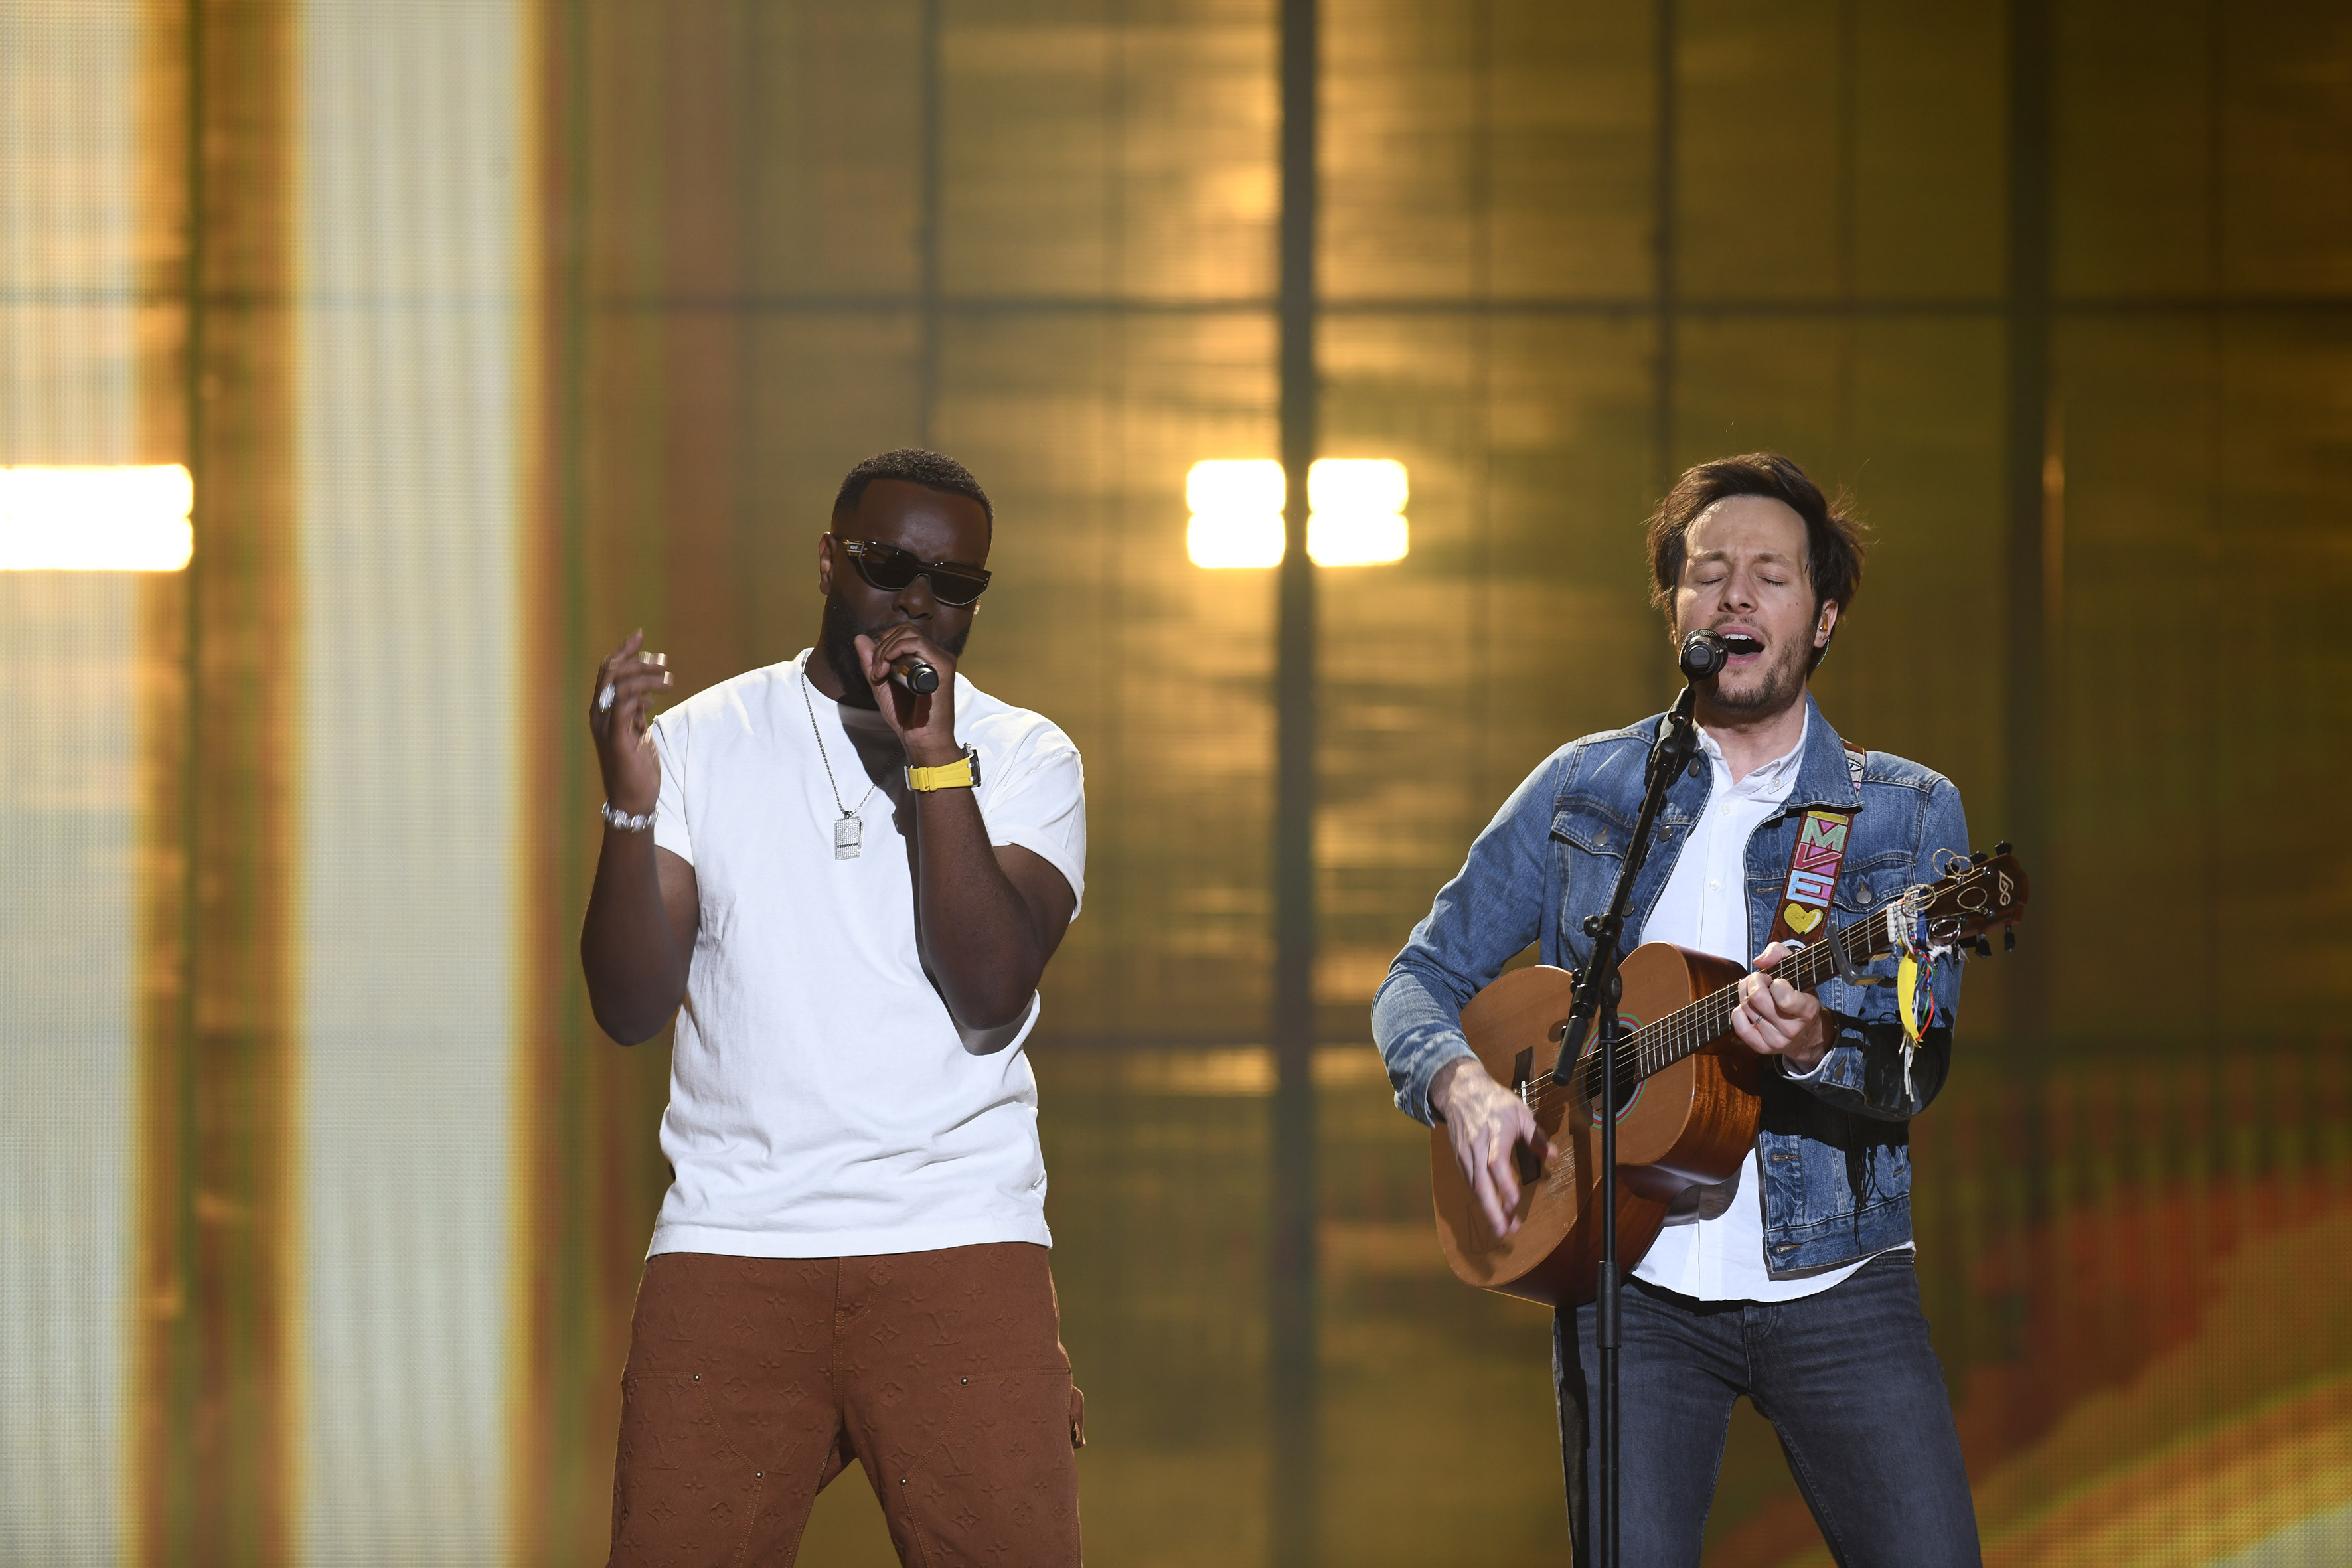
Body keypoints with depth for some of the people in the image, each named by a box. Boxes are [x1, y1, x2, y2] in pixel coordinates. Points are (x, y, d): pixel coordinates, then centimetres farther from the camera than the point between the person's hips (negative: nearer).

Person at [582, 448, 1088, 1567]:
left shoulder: (1026, 759, 7)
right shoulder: (702, 740, 8)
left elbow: (990, 1000, -8)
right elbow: (630, 1007, -1)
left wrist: (936, 763, -12)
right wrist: (630, 804, -15)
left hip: (959, 1240, 0)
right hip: (729, 1244, 0)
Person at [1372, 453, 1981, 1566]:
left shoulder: (1908, 814, 5)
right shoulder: (1584, 788, 9)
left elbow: (1914, 1073, -4)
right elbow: (1420, 982, 11)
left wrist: (1812, 1047, -26)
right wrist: (1462, 1083, -11)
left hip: (1836, 1287, 0)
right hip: (1631, 1288, 0)